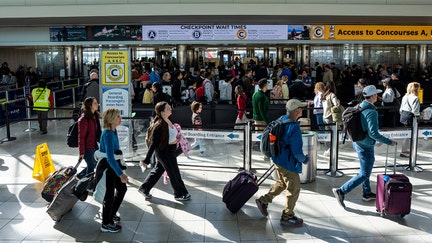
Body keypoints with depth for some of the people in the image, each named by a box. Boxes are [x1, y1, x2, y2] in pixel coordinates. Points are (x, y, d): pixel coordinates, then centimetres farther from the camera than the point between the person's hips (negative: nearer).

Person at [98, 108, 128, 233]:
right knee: (110, 194, 3)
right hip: (105, 167, -9)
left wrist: (120, 172, 21)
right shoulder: (108, 134, -26)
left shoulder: (113, 131, 2)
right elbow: (110, 158, -31)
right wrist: (121, 174, -31)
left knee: (122, 188, 19)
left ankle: (111, 213, 37)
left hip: (112, 166, 9)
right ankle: (106, 224, 19)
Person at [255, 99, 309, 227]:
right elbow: (297, 152, -26)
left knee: (282, 183, 28)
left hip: (279, 159, 9)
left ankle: (263, 201, 33)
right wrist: (304, 160, -5)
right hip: (288, 163, -9)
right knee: (294, 189, 8)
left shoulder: (282, 120, 0)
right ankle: (287, 216, 21)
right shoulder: (294, 128, -28)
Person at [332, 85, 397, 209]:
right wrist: (389, 142, -17)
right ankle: (341, 191, -2)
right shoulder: (371, 112, -24)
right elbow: (373, 133, -27)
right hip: (366, 147, -9)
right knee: (364, 174, 1)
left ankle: (367, 193, 39)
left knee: (365, 171, 24)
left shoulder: (359, 107, 2)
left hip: (357, 142, 9)